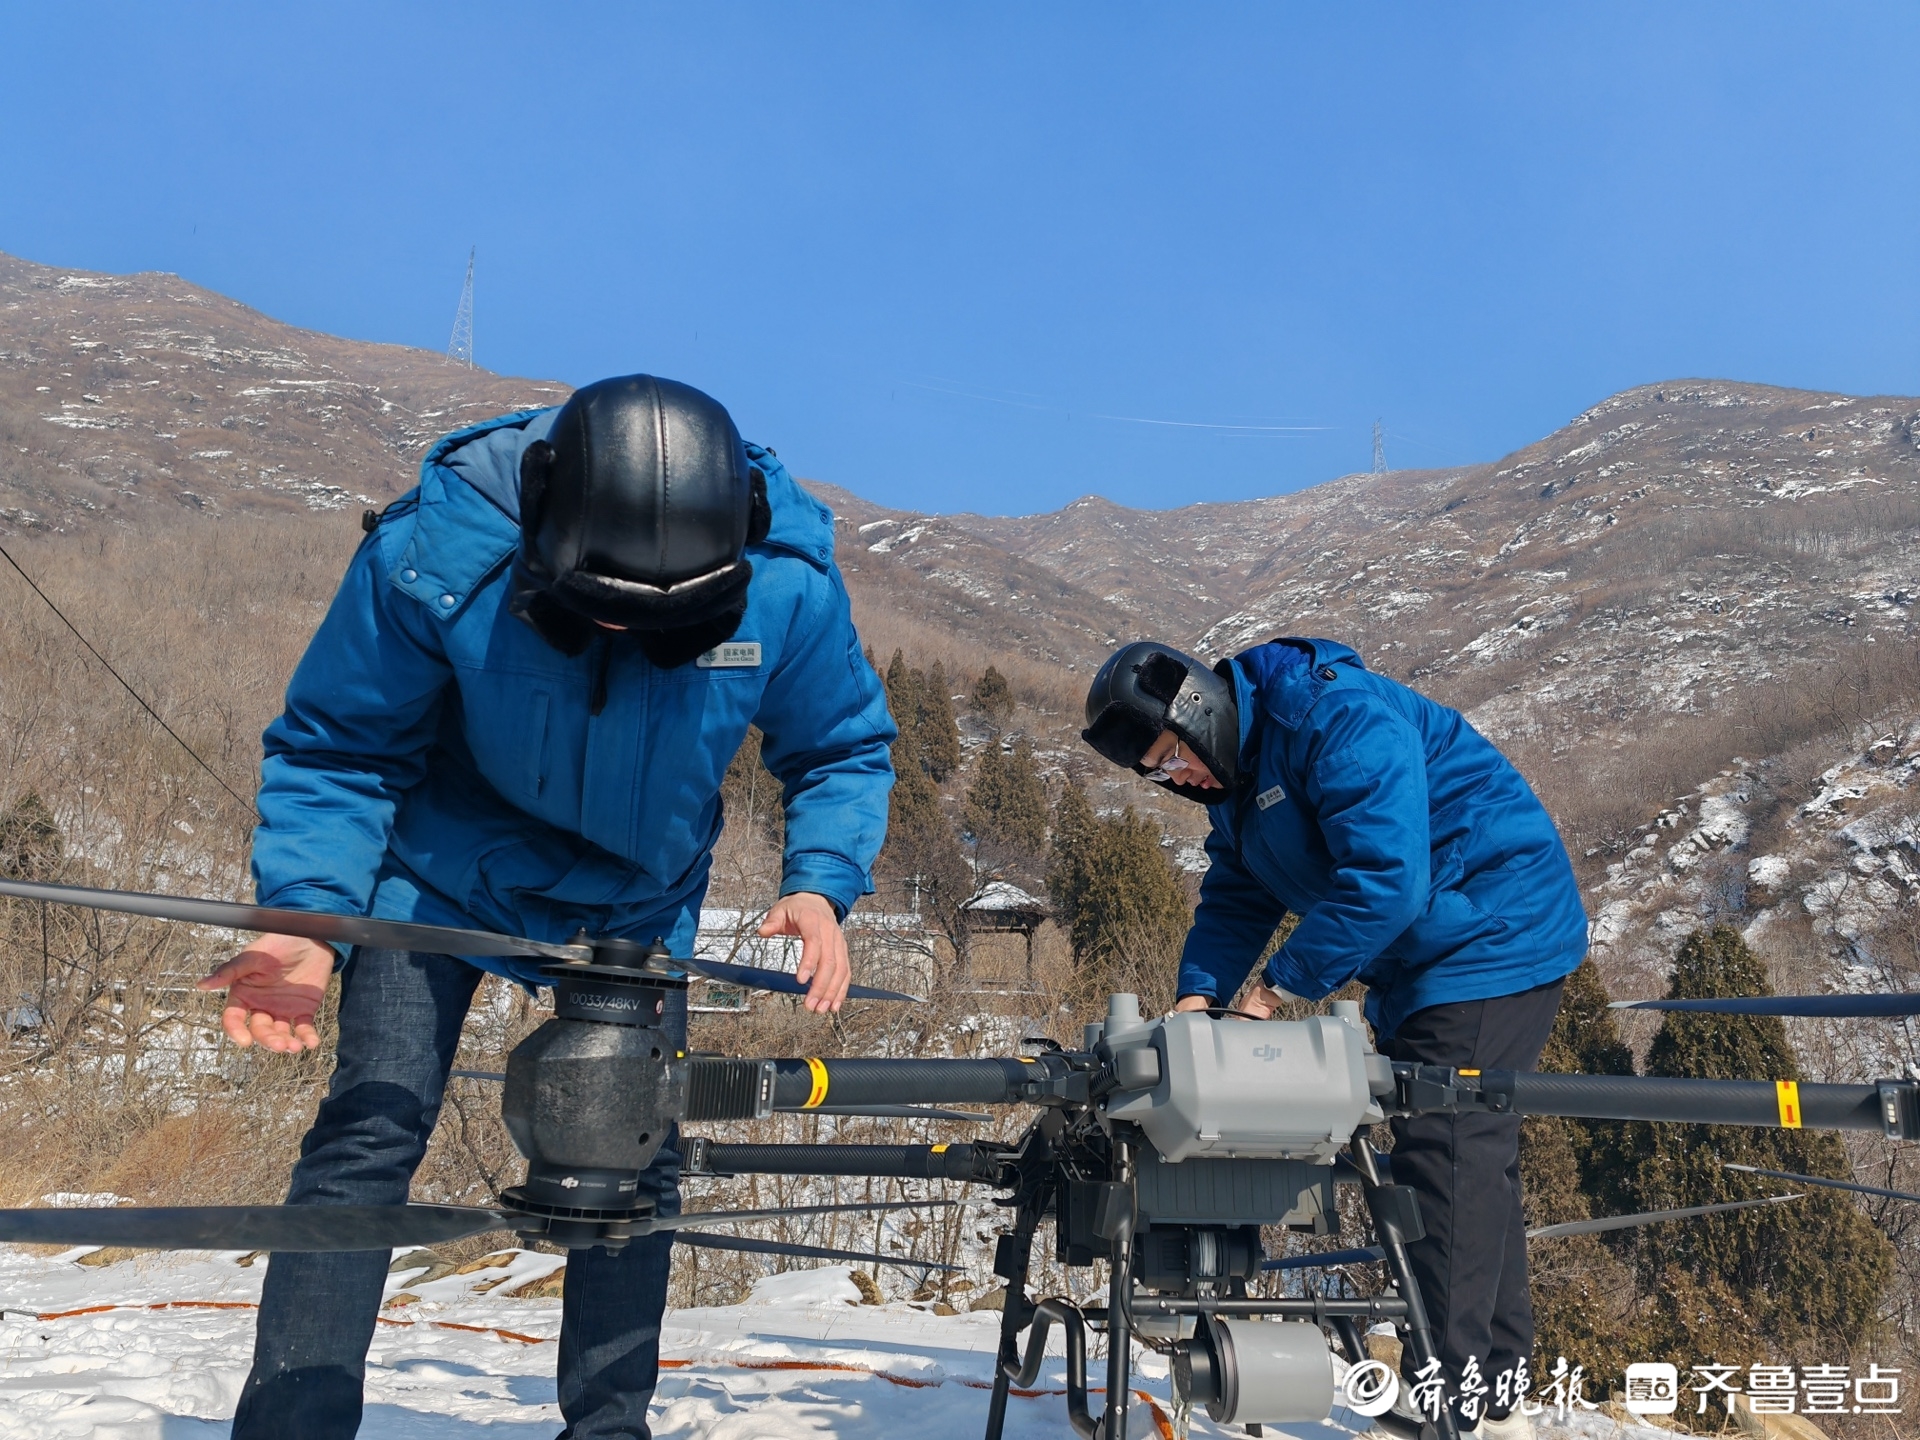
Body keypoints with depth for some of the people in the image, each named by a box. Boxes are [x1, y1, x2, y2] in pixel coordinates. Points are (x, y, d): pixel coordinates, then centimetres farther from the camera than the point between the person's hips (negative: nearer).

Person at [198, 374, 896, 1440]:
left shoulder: (789, 584, -27)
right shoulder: (432, 554, -31)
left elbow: (844, 750, -8)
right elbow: (336, 750, -17)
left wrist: (821, 882, -25)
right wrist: (307, 918, -31)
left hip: (638, 900, 2)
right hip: (449, 870, -1)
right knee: (369, 1135, -11)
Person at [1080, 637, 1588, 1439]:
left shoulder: (1337, 717, -24)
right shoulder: (1233, 778, 7)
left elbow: (1385, 877, -31)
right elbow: (1235, 901, 9)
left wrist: (1280, 984, -24)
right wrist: (1199, 991, -9)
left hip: (1496, 941, -10)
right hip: (1415, 969, 10)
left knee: (1444, 1156, -13)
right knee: (1469, 1158, 12)